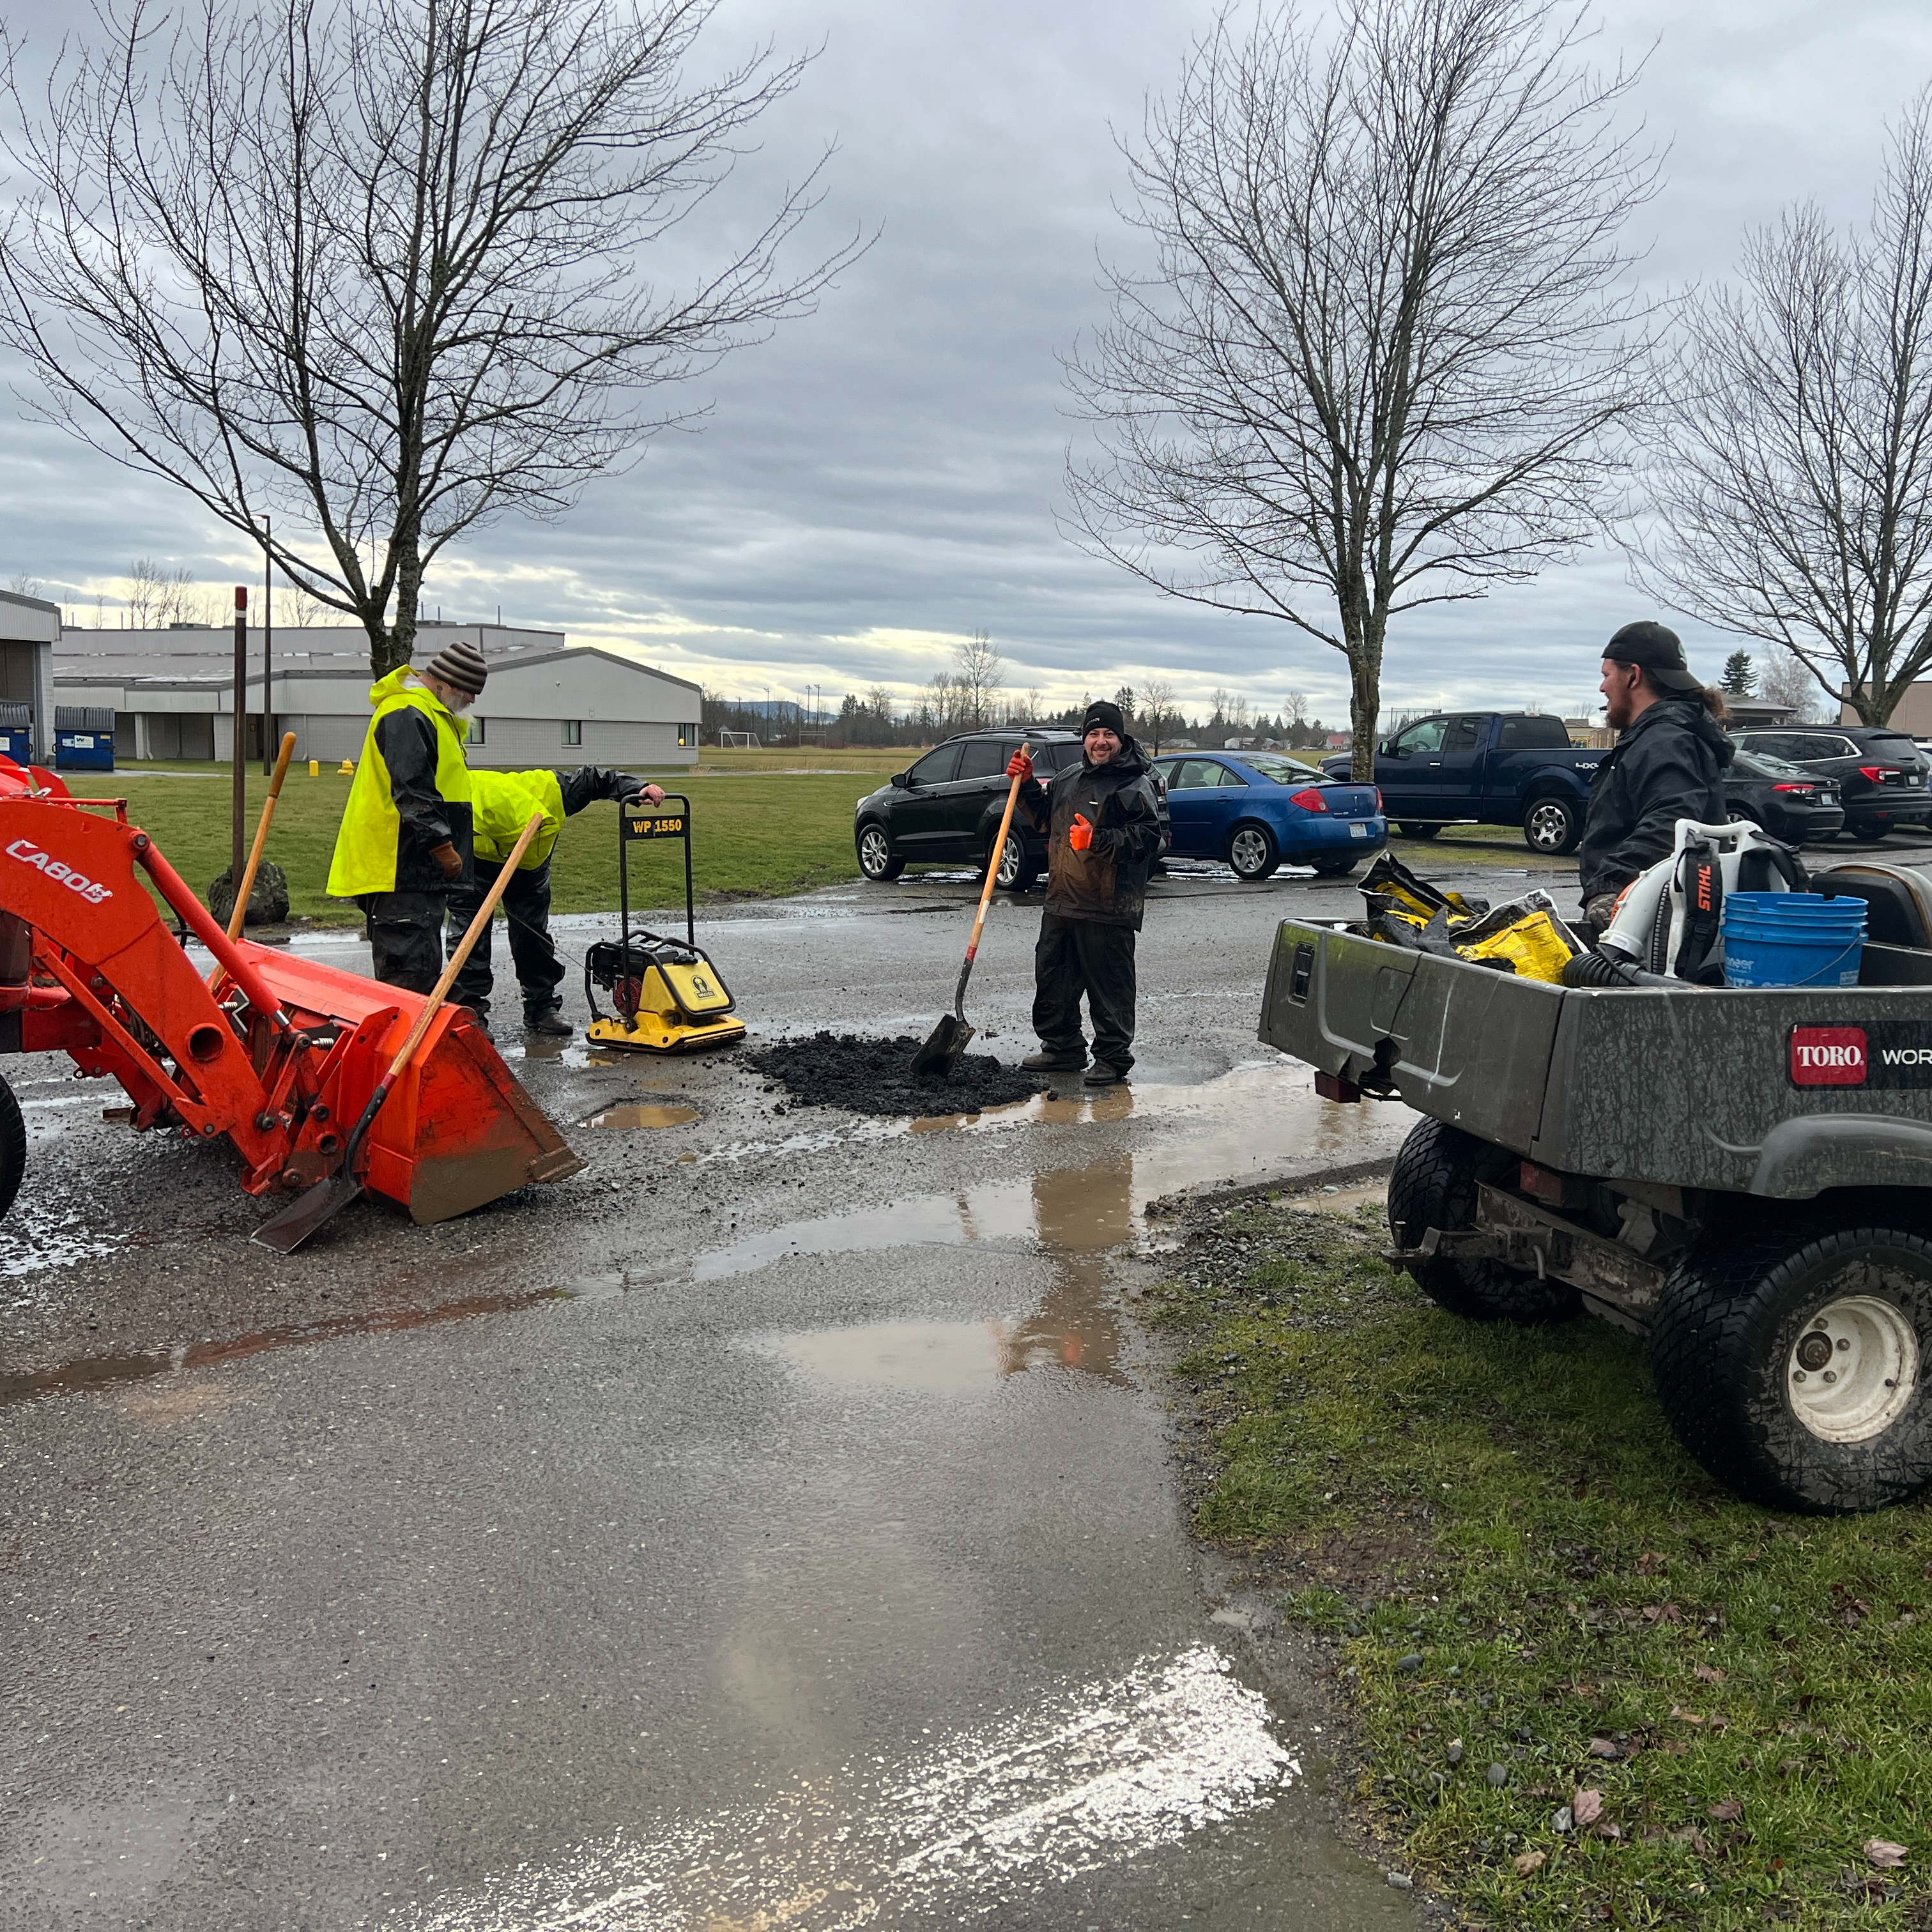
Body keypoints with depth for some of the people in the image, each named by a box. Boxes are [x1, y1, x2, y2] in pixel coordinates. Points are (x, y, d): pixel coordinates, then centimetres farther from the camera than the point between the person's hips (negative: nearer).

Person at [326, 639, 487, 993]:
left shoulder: (433, 715, 21)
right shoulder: (406, 716, -15)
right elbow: (413, 792, -23)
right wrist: (445, 848, -21)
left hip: (421, 868, 11)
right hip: (400, 868, -11)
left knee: (426, 967, 16)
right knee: (406, 967, -11)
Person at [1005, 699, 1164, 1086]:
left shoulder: (1135, 785, -7)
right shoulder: (1069, 778, 16)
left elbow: (1148, 838, -16)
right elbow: (1045, 820, 29)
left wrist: (1099, 840, -24)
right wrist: (1027, 787, 14)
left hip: (1108, 909, -8)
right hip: (1062, 901, 8)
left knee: (1109, 985, -2)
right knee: (1053, 977, 15)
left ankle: (1113, 1057, 9)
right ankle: (1063, 1047, 29)